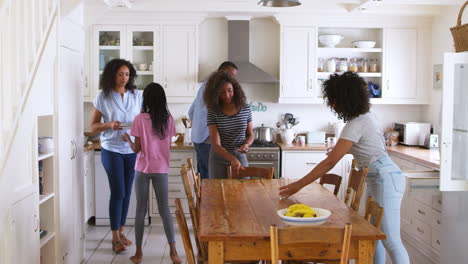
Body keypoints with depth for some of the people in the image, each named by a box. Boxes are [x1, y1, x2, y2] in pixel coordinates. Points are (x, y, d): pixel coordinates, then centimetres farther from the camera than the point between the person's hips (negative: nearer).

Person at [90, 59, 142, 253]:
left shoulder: (136, 95, 4)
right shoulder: (103, 97, -3)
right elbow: (93, 126, 0)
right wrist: (108, 125, -18)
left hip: (132, 150, 3)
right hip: (112, 150, -3)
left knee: (126, 192, 8)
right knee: (118, 192, -5)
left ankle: (121, 232, 22)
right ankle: (115, 238, 4)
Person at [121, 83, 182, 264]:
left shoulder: (140, 119, -10)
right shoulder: (168, 119, -1)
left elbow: (137, 149, -8)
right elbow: (168, 146, 5)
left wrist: (127, 140, 10)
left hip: (143, 169, -2)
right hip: (161, 169, 2)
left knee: (141, 210, 8)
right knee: (164, 210, 8)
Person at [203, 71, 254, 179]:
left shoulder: (245, 109, -3)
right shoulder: (213, 113, -11)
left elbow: (250, 135, 9)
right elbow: (216, 145, -17)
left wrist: (246, 144, -14)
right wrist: (232, 159, -32)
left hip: (240, 157, 2)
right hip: (219, 159, -2)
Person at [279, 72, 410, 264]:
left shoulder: (356, 124, -21)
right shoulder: (365, 116, 7)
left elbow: (329, 162, -25)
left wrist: (299, 185, -23)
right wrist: (339, 150, 15)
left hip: (385, 180, -10)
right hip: (381, 178, 10)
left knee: (390, 241, -6)